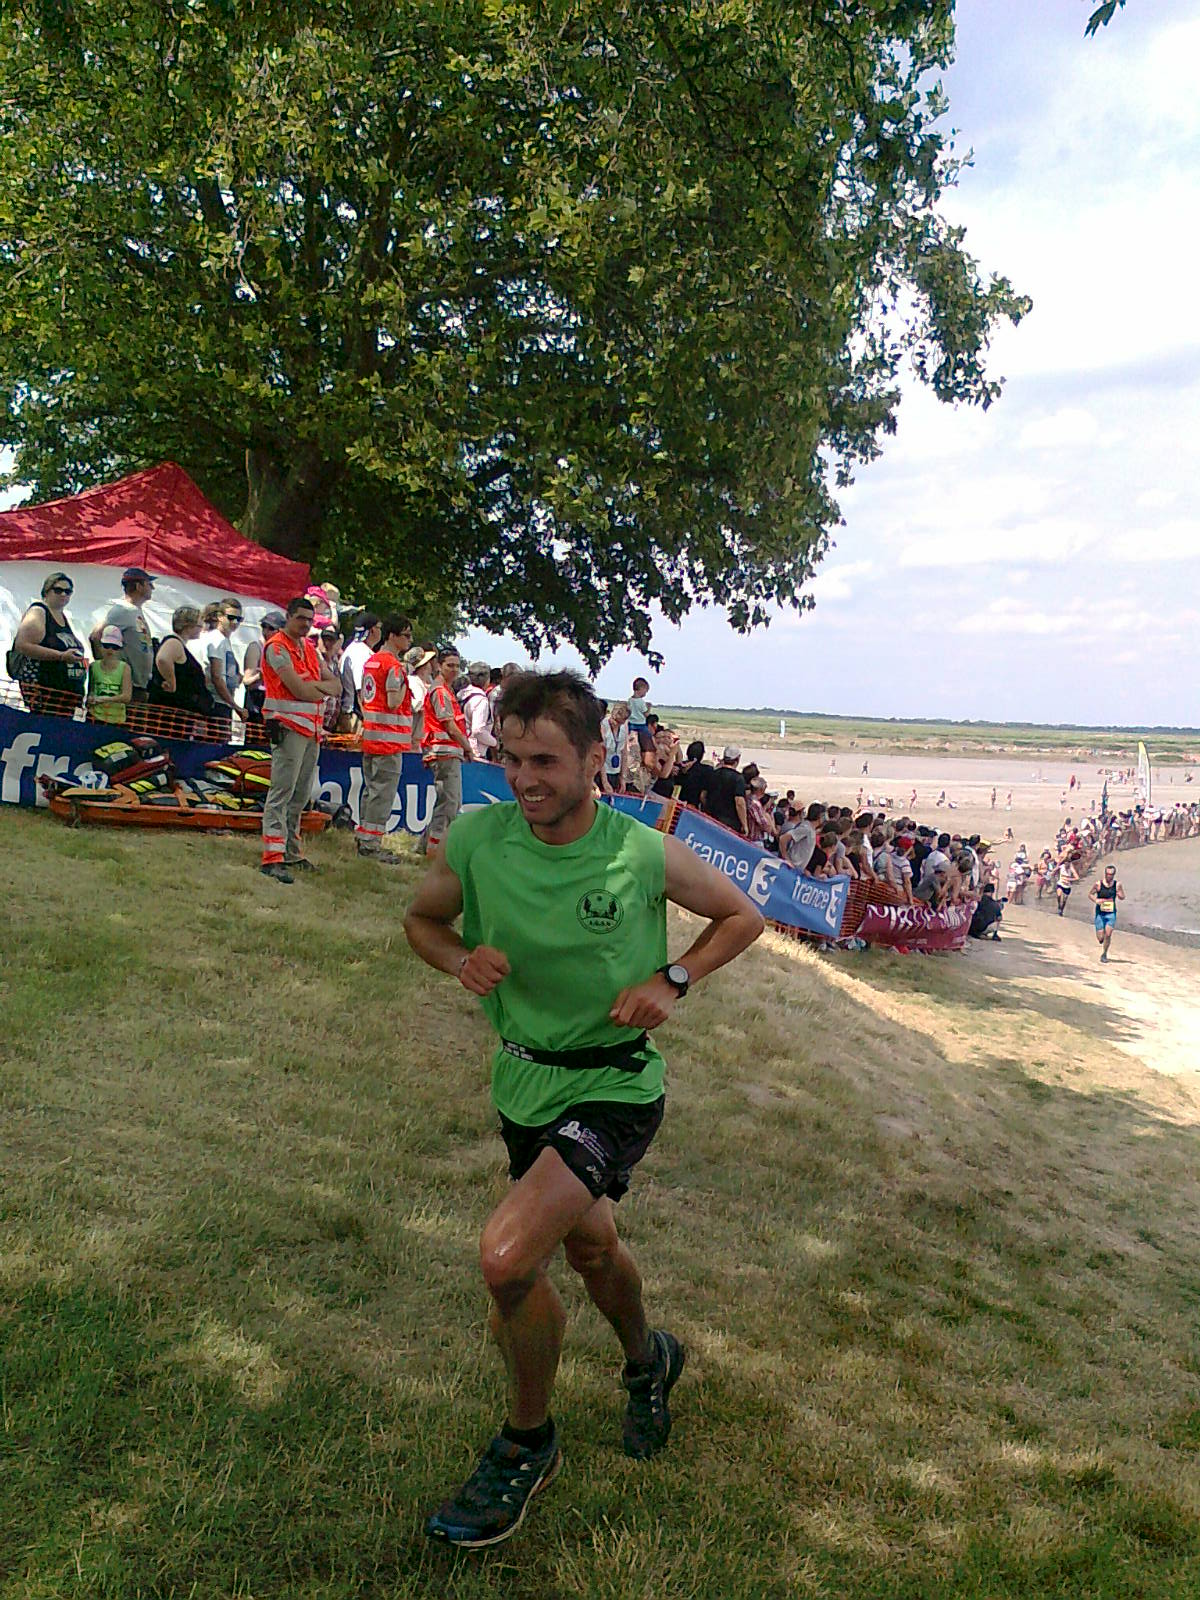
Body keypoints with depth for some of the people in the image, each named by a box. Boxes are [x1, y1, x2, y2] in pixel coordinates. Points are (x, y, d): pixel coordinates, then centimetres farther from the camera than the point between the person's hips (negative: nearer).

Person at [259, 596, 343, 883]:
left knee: (300, 795, 12)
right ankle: (272, 858, -16)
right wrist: (322, 688, 3)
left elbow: (336, 685, 13)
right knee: (282, 792, -13)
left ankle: (291, 853, 21)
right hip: (288, 727, -8)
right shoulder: (277, 647, -7)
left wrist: (314, 686, -6)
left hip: (312, 729, 8)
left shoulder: (309, 647, 20)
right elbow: (299, 690, -16)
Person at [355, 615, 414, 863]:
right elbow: (394, 703, -20)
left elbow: (362, 696, 19)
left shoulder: (370, 661, 14)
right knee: (384, 791, -5)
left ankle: (363, 838, 21)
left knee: (371, 788, 16)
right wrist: (404, 683, -6)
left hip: (370, 735, 9)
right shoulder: (393, 665, -13)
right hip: (389, 737, -9)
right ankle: (372, 843, -4)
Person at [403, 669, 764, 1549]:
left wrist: (672, 980, -16)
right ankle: (648, 1362, 59)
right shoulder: (476, 838, -13)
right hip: (524, 1080, 5)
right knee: (591, 1246, 25)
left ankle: (527, 1443, 10)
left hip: (615, 1087, -4)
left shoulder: (645, 855, -18)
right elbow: (423, 920, 6)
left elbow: (742, 918, -1)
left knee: (508, 1256, -20)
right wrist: (462, 960, -15)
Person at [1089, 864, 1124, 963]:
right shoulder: (1098, 884, -7)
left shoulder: (1117, 885, -2)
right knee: (1100, 937, -2)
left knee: (1108, 934, -13)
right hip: (1100, 913, -1)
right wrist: (1096, 900, -16)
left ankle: (1104, 954, 7)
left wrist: (1120, 895, -14)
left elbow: (1123, 897, 10)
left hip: (1111, 913, 1)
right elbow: (1089, 894, 4)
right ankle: (1100, 939, 37)